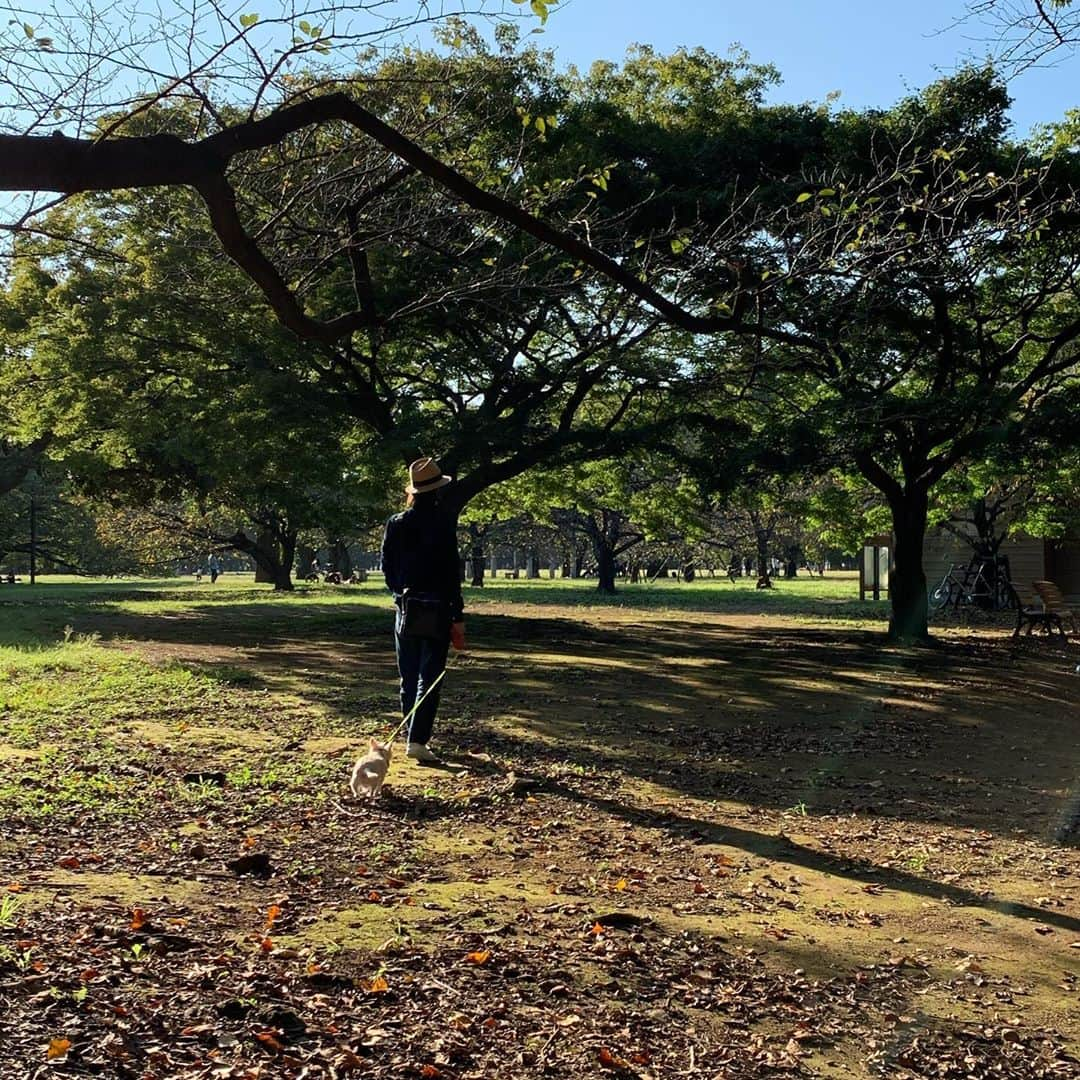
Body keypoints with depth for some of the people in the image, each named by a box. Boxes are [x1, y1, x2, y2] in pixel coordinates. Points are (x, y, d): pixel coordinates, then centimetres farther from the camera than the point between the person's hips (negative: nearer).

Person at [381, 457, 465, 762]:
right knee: (429, 679, -2)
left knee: (409, 680, 14)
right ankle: (417, 741, -9)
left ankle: (414, 737, 20)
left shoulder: (395, 524, 3)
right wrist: (458, 617, -8)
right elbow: (451, 573, -12)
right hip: (436, 612, -5)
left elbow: (387, 568, 8)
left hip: (405, 611, 5)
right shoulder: (443, 523, -11)